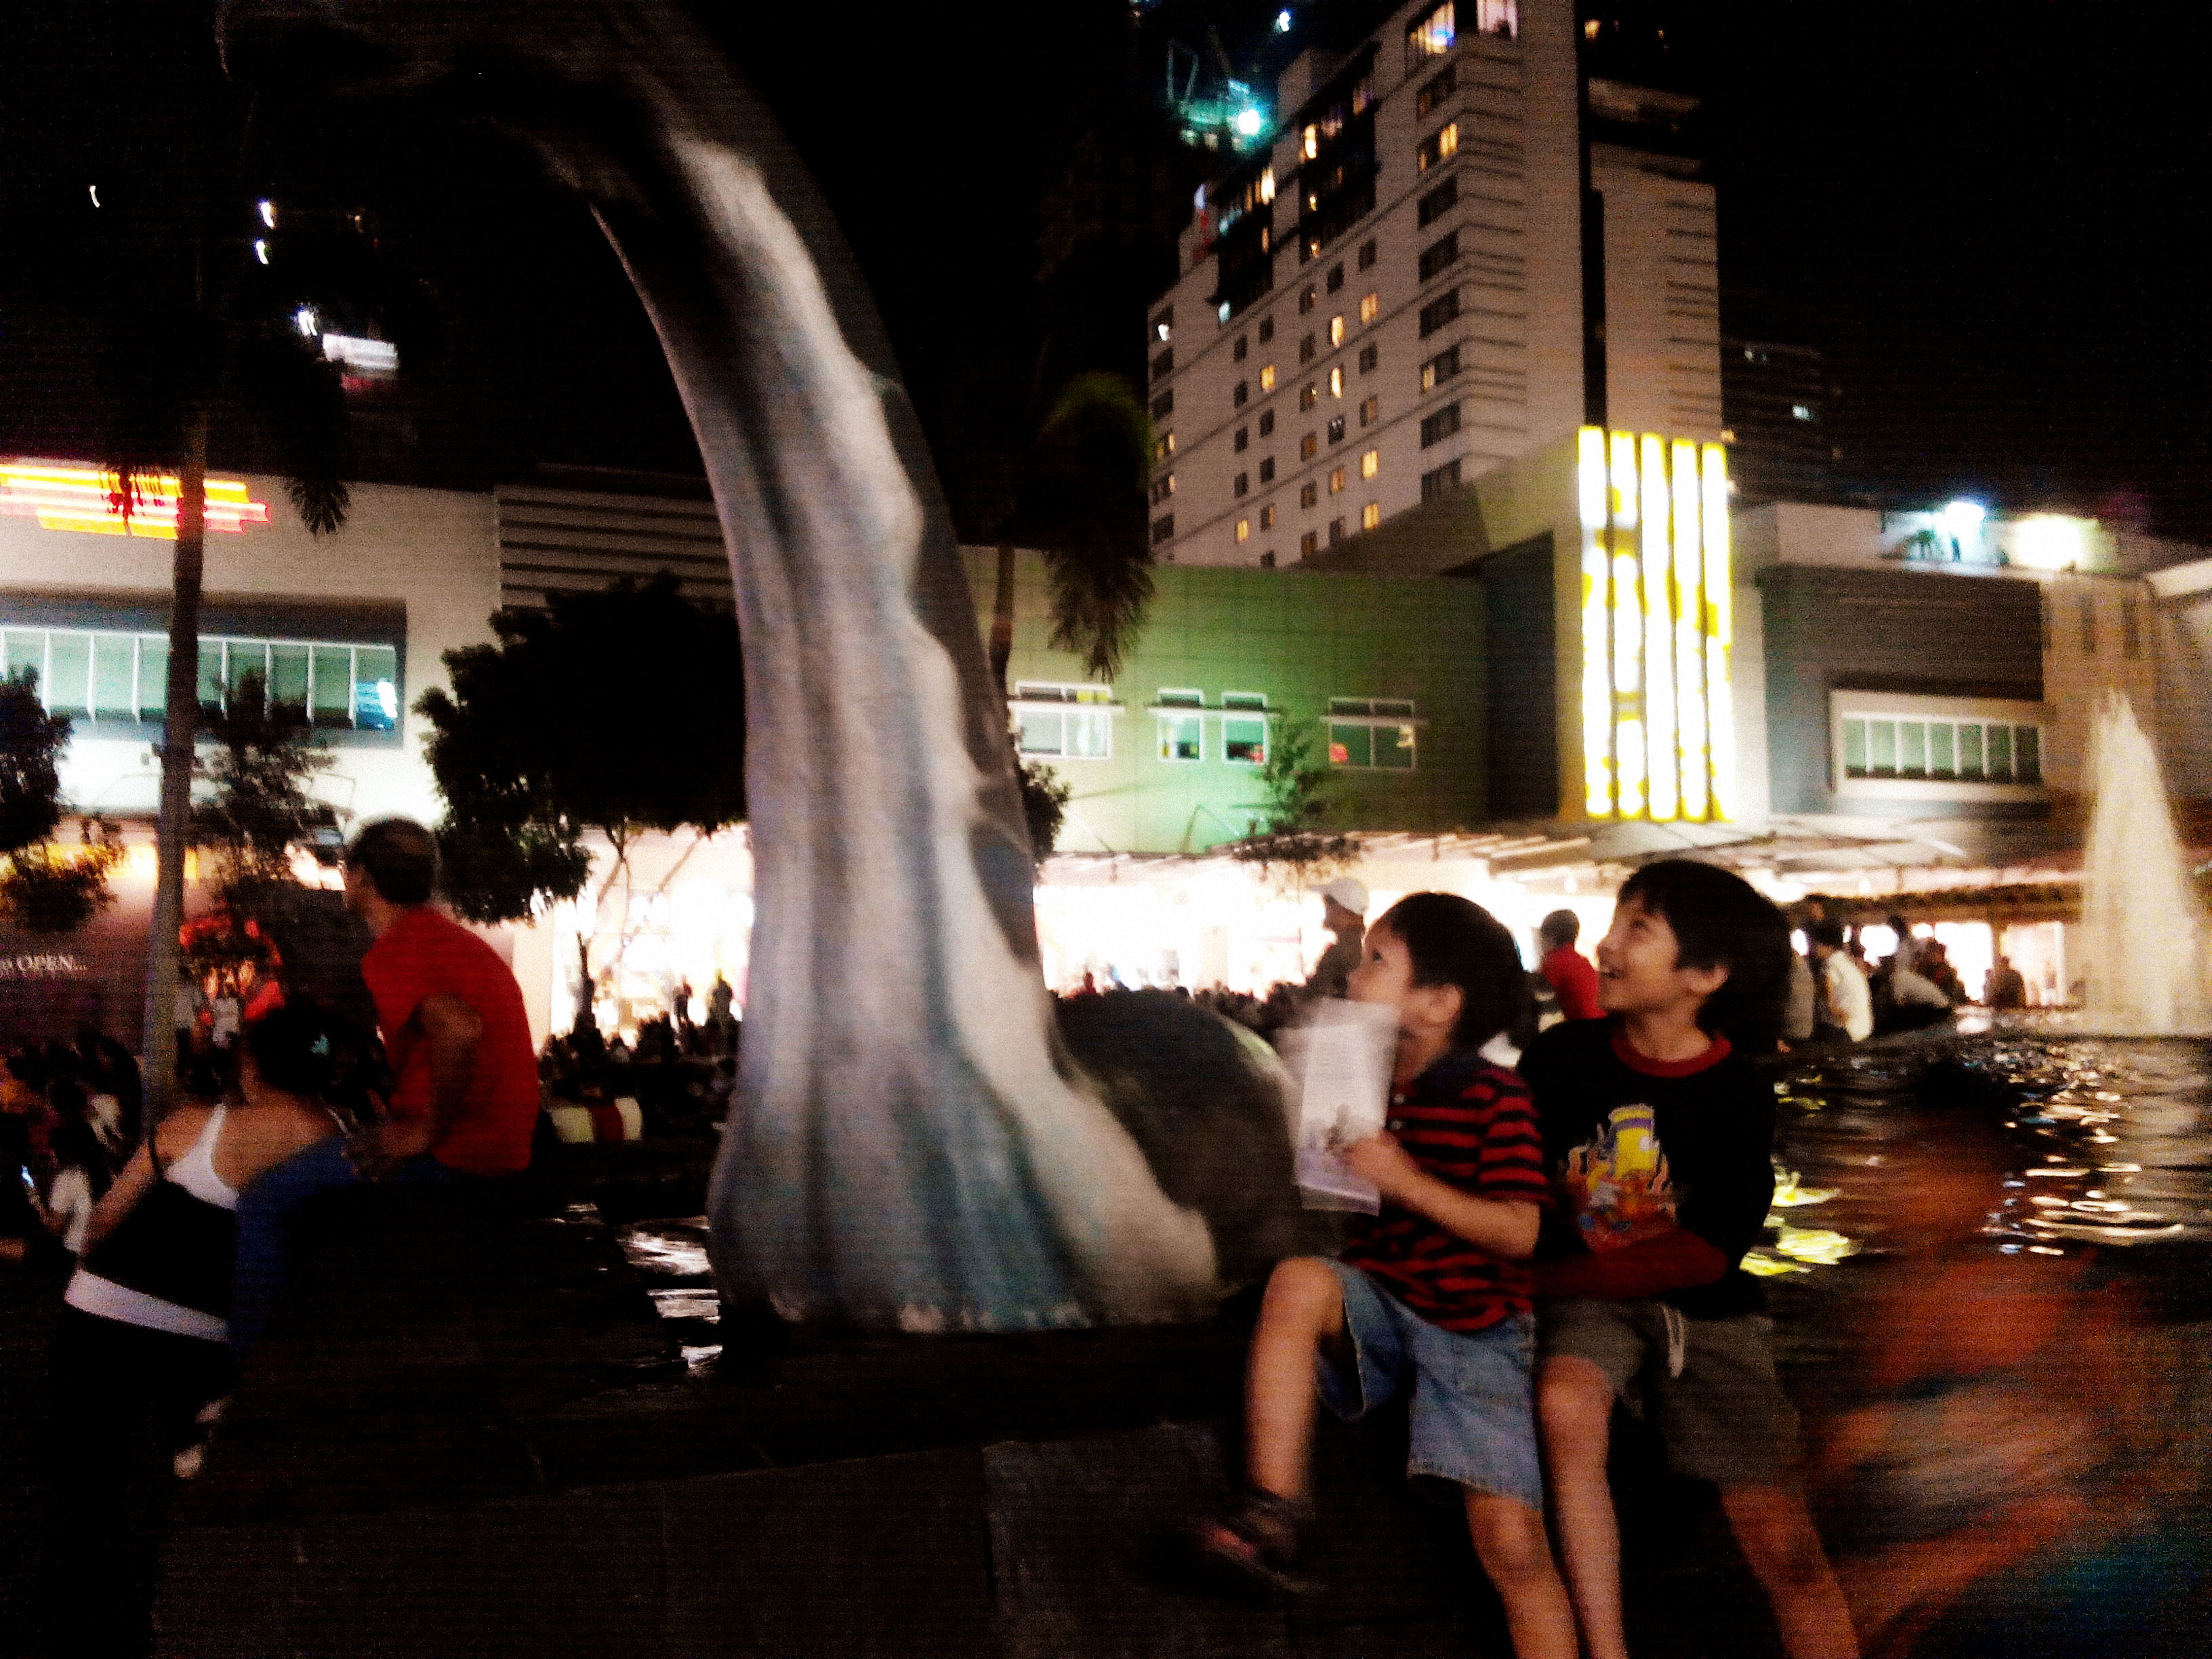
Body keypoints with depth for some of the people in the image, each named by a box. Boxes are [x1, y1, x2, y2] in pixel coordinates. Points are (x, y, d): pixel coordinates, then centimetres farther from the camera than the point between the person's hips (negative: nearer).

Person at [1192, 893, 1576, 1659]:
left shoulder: (1494, 1097, -12)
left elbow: (1519, 1231, -18)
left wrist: (1408, 1179, -26)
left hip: (1474, 1325, -4)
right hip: (1380, 1298, 4)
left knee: (1512, 1543, -12)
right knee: (1297, 1280, -31)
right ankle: (1272, 1515, -29)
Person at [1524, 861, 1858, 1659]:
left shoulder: (1738, 1094, -9)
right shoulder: (1560, 1056, -5)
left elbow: (1707, 1254, -12)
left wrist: (1554, 1275, -16)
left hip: (1702, 1306, 0)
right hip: (1586, 1299, 0)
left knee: (1785, 1548, -6)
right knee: (1566, 1405, -34)